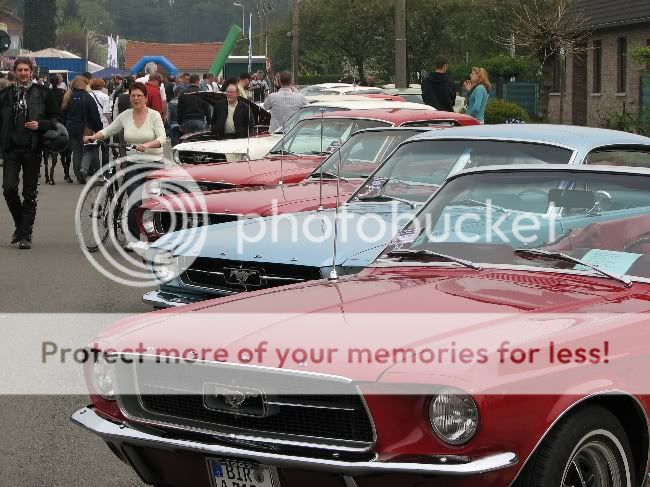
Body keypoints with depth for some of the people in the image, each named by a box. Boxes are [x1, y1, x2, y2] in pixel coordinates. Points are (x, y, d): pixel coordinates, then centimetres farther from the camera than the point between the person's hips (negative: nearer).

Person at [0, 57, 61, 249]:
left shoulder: (42, 93, 3)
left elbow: (56, 118, 5)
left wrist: (41, 125, -12)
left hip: (32, 149, -2)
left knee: (30, 193, 2)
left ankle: (26, 234, 8)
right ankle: (21, 224, 14)